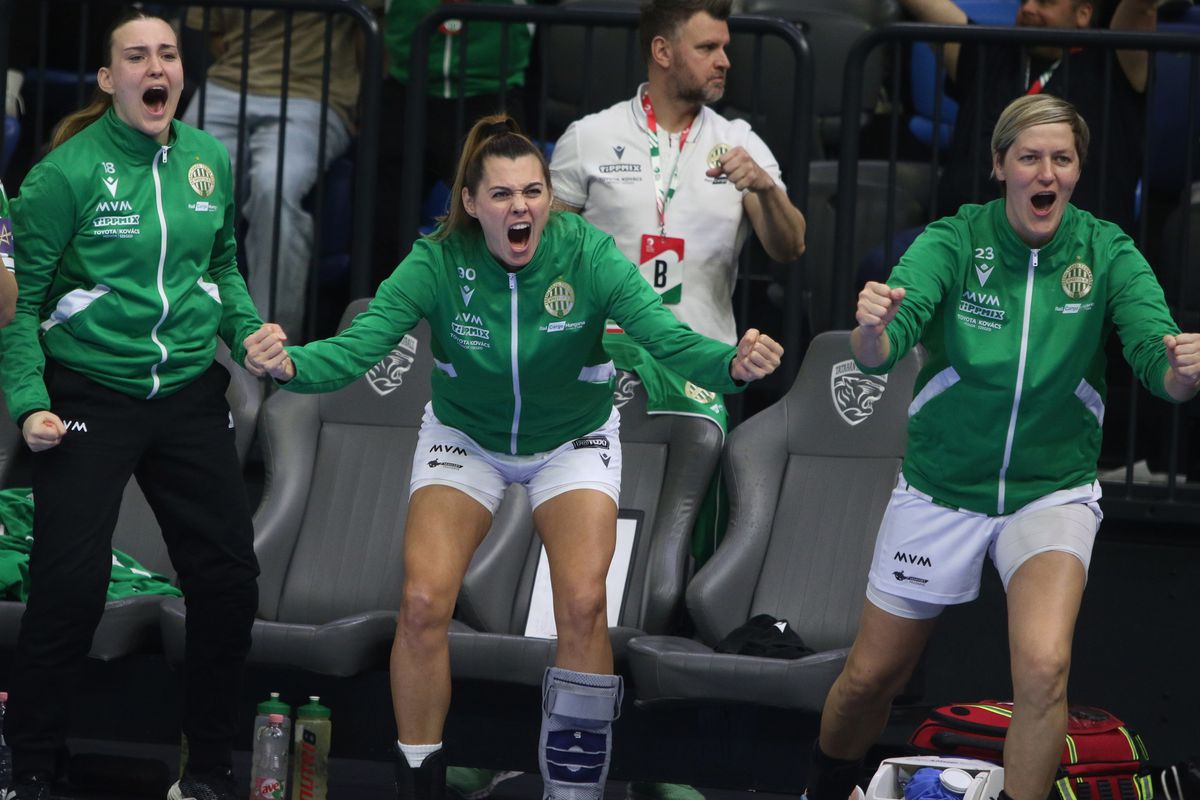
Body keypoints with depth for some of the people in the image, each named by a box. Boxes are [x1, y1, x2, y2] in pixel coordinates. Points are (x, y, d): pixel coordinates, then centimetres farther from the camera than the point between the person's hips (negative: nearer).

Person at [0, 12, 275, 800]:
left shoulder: (209, 159, 2)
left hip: (190, 397, 5)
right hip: (90, 401, -5)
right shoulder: (68, 172, -13)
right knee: (70, 586, -8)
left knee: (229, 579, 5)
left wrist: (250, 329, 1)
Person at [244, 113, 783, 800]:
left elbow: (670, 339, -32)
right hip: (465, 436, 1)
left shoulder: (588, 256, -25)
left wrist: (733, 364, -53)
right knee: (424, 601, -16)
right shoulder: (438, 263, -24)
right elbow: (356, 348, -31)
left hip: (572, 440, -1)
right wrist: (291, 364, -52)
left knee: (582, 602, -20)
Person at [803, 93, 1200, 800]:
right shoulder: (954, 242, -13)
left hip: (1052, 495, 0)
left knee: (1043, 667, -26)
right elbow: (881, 354, -26)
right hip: (941, 492, 1)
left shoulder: (1106, 253, -10)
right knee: (870, 679, 12)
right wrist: (873, 331, -51)